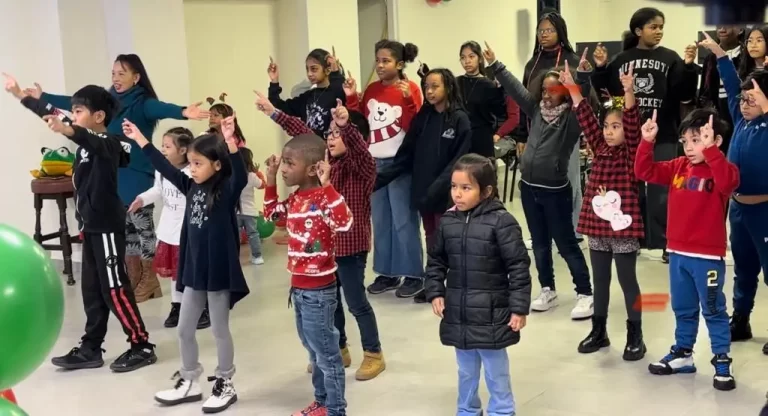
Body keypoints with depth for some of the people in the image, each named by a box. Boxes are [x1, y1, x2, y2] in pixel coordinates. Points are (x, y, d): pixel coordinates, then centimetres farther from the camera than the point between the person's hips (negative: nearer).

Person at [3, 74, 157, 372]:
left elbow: (90, 140, -40)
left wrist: (66, 130, -60)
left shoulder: (107, 143, -16)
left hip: (107, 227, -9)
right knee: (92, 290, 13)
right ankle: (90, 349, 21)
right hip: (91, 226, 9)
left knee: (115, 289, -4)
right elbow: (51, 114, 20)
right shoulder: (86, 142, 9)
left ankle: (142, 346, 6)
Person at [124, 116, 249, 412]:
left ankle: (225, 385, 21)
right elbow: (165, 168, 12)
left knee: (220, 330, 6)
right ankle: (189, 383, 30)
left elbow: (241, 176, -32)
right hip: (193, 270, 7)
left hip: (219, 271, -7)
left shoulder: (227, 189, -13)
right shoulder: (192, 187, 5)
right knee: (184, 329, 14)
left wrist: (230, 142, -46)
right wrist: (140, 140, 13)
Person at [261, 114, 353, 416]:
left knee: (326, 351, 4)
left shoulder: (323, 198, -21)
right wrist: (270, 180, 11)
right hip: (299, 286, 9)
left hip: (318, 289, -9)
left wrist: (326, 185, -39)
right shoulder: (296, 198, 6)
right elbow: (271, 213, 23)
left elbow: (345, 223, -38)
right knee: (313, 349, 20)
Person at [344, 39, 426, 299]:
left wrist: (407, 99, -26)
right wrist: (351, 98, 1)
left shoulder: (409, 89, -7)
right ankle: (388, 273, 21)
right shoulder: (372, 90, 9)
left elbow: (413, 127, -14)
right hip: (374, 162, 6)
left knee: (403, 220, -2)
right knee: (380, 221, 11)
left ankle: (414, 276, 7)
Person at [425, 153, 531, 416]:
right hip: (457, 314, 5)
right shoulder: (447, 222, 0)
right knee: (466, 371, 22)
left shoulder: (501, 222, -16)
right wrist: (435, 293, 2)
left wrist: (519, 308, -13)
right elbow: (436, 261, 12)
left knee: (496, 373, 10)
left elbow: (519, 267, -13)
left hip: (491, 315, -5)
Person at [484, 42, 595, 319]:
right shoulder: (536, 110, 5)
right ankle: (547, 291, 26)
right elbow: (515, 88, 8)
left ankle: (585, 295, 9)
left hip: (555, 190, -6)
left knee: (567, 245, 0)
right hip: (529, 187, 6)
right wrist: (494, 65, 5)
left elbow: (583, 99, -28)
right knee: (540, 244, 14)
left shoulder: (571, 117, -10)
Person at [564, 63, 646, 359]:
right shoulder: (599, 149, 7)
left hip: (624, 229, -5)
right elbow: (586, 118, 7)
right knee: (600, 282, 15)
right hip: (597, 227, 6)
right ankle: (598, 332, 27)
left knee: (628, 282, 5)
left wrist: (628, 92, -33)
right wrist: (572, 88, 2)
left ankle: (635, 337, 15)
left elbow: (633, 123, -20)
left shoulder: (631, 153, -6)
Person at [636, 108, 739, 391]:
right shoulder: (678, 167, 5)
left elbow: (727, 181, -35)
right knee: (683, 309, 19)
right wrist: (647, 142, -12)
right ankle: (682, 354, 32)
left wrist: (709, 149, -42)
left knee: (713, 310, 5)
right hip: (677, 253, 6)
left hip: (707, 257, -6)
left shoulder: (722, 169, -12)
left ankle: (722, 363, 15)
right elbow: (645, 172, 1)